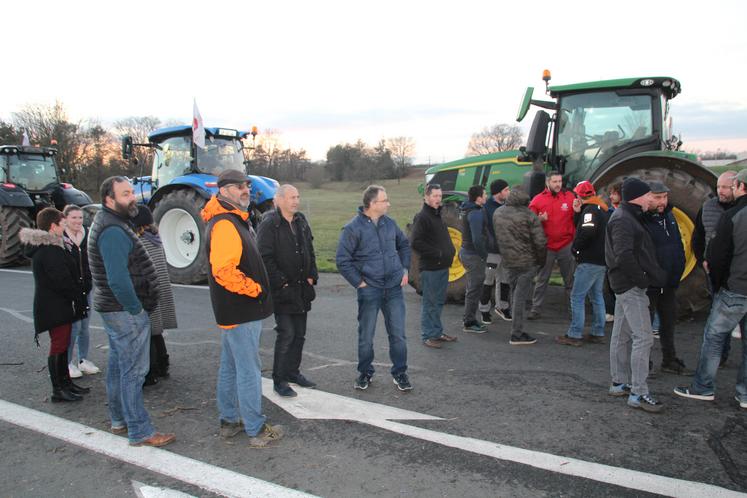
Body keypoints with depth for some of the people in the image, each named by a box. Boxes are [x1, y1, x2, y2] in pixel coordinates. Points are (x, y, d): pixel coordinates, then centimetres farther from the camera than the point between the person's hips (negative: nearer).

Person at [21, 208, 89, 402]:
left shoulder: (45, 246, 15)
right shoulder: (49, 250, -20)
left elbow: (68, 274, 16)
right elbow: (62, 280, -23)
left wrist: (78, 295, 13)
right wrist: (78, 297, -12)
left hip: (58, 306, 11)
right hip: (55, 308, -11)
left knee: (62, 344, 17)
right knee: (58, 345, -3)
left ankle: (65, 382, 27)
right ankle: (58, 390, 4)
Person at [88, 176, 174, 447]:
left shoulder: (108, 222, 12)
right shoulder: (113, 231, -21)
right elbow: (118, 279, -27)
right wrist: (136, 309, -18)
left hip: (115, 309, 11)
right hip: (125, 311, -11)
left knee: (118, 364, 19)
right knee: (133, 370, -4)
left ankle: (119, 420, 33)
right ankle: (140, 432, 4)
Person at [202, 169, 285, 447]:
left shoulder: (235, 221, 15)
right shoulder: (225, 225, -19)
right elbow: (224, 270, -29)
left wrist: (256, 288, 15)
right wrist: (255, 289, -18)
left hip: (233, 310, 11)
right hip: (241, 311, -11)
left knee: (230, 367, 18)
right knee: (249, 371, -2)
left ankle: (229, 421, 30)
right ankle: (257, 431, 7)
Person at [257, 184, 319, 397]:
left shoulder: (301, 221, 11)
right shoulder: (269, 224, -13)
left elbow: (310, 251, 17)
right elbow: (265, 258, -17)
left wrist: (311, 276, 7)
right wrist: (281, 282, -17)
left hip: (302, 289, 7)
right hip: (282, 290, -7)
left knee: (299, 333, 14)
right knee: (286, 333, -7)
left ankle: (293, 371, 29)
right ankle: (279, 380, 6)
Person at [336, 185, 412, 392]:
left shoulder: (389, 223, 5)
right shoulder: (353, 228, -10)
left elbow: (404, 244, 21)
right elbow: (342, 260, -9)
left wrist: (405, 269, 12)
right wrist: (358, 282, -10)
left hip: (394, 288, 4)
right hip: (369, 290, -4)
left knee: (398, 334, 7)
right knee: (366, 336, 9)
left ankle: (400, 373, 22)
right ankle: (365, 373, 27)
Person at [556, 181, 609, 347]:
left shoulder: (590, 210, -15)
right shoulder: (601, 209, 17)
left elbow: (587, 232, -29)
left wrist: (575, 248, -16)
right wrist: (578, 212, 11)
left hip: (589, 261, -10)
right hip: (602, 261, 10)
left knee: (577, 296, -5)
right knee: (597, 296, 16)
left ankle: (574, 335, -4)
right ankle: (598, 333, 22)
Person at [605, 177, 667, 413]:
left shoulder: (627, 217, 17)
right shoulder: (623, 220, -16)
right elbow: (624, 256, -25)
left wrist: (653, 276, 10)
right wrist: (643, 280, -17)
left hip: (626, 285, 11)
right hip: (631, 286, -11)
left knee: (622, 335, 15)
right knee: (643, 337, -9)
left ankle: (619, 383, 25)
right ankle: (638, 393, -5)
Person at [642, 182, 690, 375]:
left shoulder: (669, 217, 8)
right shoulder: (640, 220, -19)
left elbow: (678, 245, 17)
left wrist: (678, 270, 12)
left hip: (669, 282, 8)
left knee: (668, 322, 18)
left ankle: (670, 360, 33)